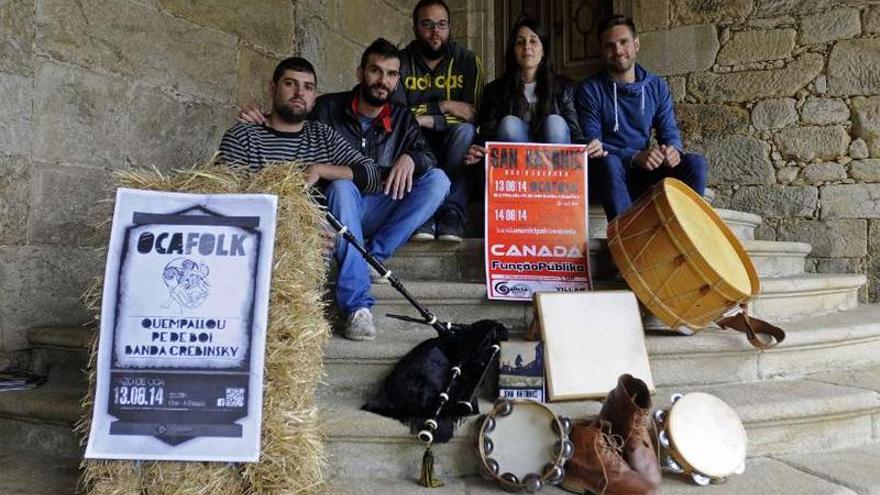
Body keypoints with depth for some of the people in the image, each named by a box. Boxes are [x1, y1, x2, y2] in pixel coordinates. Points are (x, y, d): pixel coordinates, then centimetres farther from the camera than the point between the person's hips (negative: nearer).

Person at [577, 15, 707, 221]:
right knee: (609, 162, -37)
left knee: (696, 163, -20)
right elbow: (591, 143, -12)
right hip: (609, 173, -4)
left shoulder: (657, 87, 10)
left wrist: (674, 150, -19)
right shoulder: (590, 90, -3)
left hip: (645, 174, 4)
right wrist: (635, 157, -27)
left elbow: (669, 132, 7)